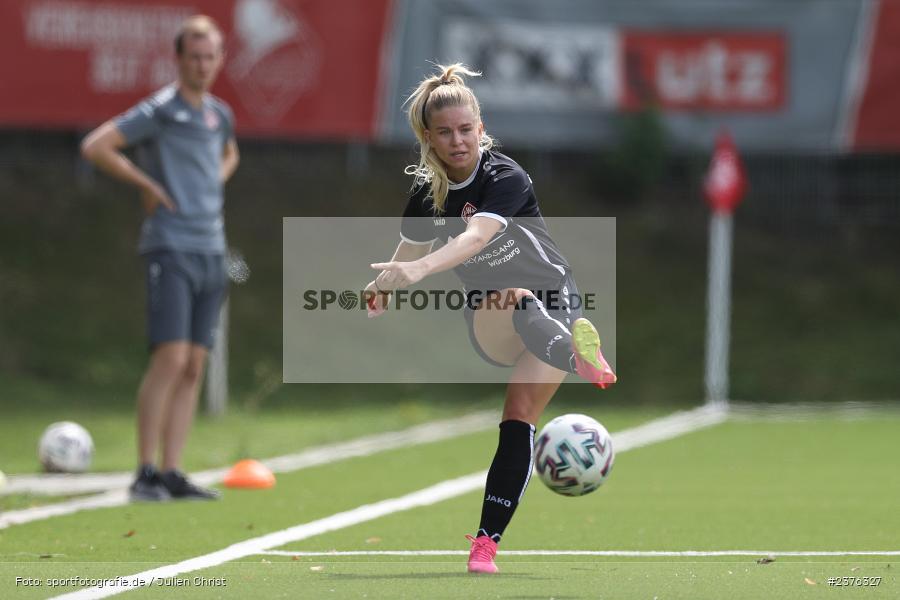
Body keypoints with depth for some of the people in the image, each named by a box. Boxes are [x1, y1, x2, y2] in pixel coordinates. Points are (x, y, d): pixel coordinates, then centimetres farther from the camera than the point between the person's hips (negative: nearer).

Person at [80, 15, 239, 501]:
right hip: (170, 248, -7)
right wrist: (147, 185, -10)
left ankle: (172, 473, 5)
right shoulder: (159, 111, -6)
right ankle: (145, 474, -13)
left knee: (193, 367, 3)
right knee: (170, 358, -15)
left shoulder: (220, 115, 15)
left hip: (211, 251, 7)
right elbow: (94, 147, -14)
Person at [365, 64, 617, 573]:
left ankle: (488, 540, -16)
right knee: (516, 301, -35)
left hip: (552, 303, -2)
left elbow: (476, 236, -40)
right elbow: (409, 254, 16)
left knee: (520, 418, -18)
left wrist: (418, 269, -54)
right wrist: (386, 288, -1)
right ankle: (579, 356, -68)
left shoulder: (507, 177, -20)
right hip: (490, 321, 2)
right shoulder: (428, 194, -2)